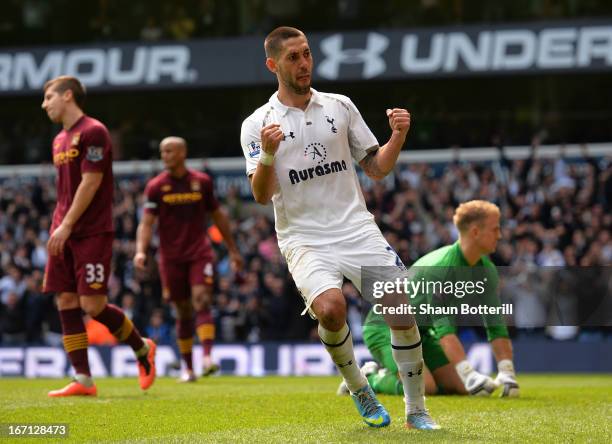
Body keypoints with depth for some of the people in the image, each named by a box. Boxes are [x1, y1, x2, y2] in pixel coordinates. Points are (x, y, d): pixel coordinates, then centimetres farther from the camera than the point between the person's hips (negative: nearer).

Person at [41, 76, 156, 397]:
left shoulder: (92, 132, -10)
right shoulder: (60, 140, 17)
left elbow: (90, 183, -16)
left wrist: (66, 226, -19)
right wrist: (57, 228, 14)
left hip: (92, 233, -8)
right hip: (65, 235, 8)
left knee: (92, 304, -11)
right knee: (66, 302, 0)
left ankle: (142, 349, 13)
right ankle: (83, 380, 1)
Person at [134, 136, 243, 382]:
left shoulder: (202, 181, 5)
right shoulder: (156, 186, 1)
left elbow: (218, 216, 15)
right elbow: (146, 223, -5)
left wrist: (233, 250, 17)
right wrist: (141, 250, -22)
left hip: (199, 253, 0)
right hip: (171, 257, 0)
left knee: (201, 300, -19)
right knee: (184, 313, 5)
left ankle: (207, 357, -30)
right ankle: (188, 368, 15)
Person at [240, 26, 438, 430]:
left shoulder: (340, 106, 10)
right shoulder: (258, 124, 1)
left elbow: (376, 168, 13)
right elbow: (261, 195, -8)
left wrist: (398, 136, -5)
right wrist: (269, 154, -26)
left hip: (357, 228, 3)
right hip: (304, 240, -3)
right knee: (331, 307, -28)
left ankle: (416, 410, 6)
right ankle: (358, 388, -1)